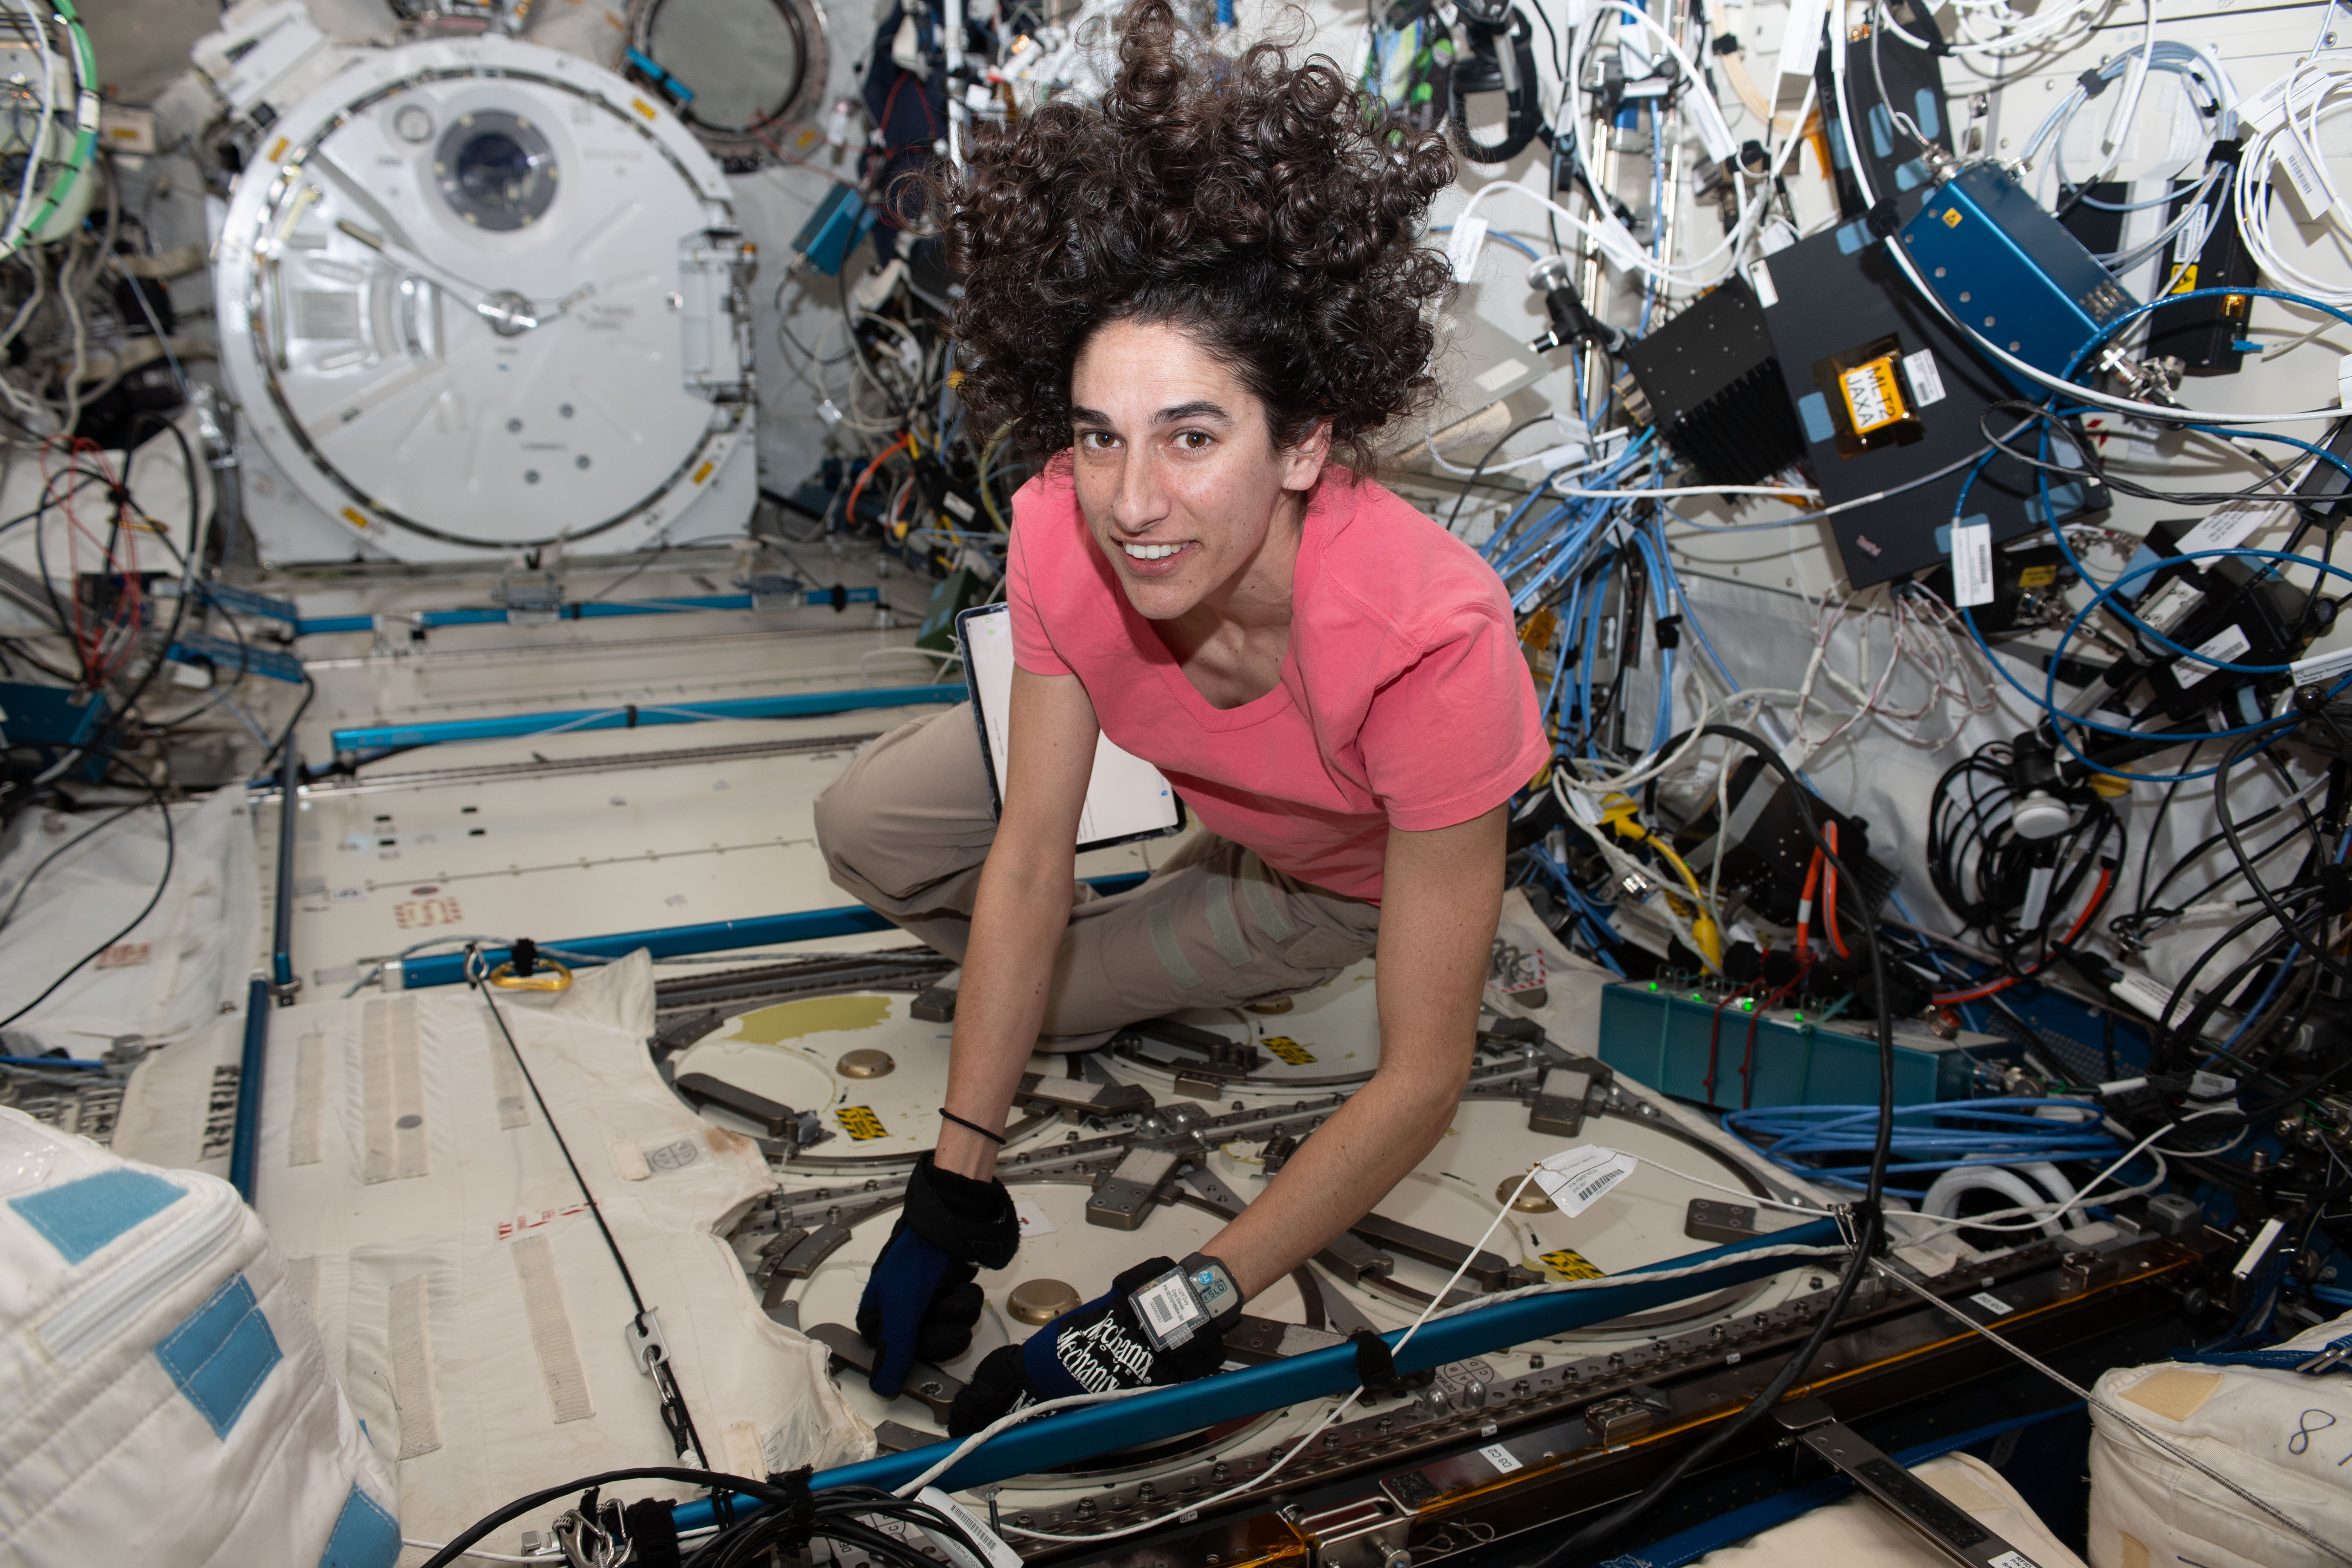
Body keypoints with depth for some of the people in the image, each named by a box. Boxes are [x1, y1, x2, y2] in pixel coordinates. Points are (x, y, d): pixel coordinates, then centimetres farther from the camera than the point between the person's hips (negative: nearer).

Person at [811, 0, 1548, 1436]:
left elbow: (1423, 1075, -38)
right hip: (1186, 765, 4)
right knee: (867, 832, -5)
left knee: (1040, 996, -9)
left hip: (1352, 858, -3)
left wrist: (1178, 1313, -37)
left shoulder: (1427, 639, -44)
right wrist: (955, 1186, -24)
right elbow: (1028, 863, -23)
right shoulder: (1063, 533, -32)